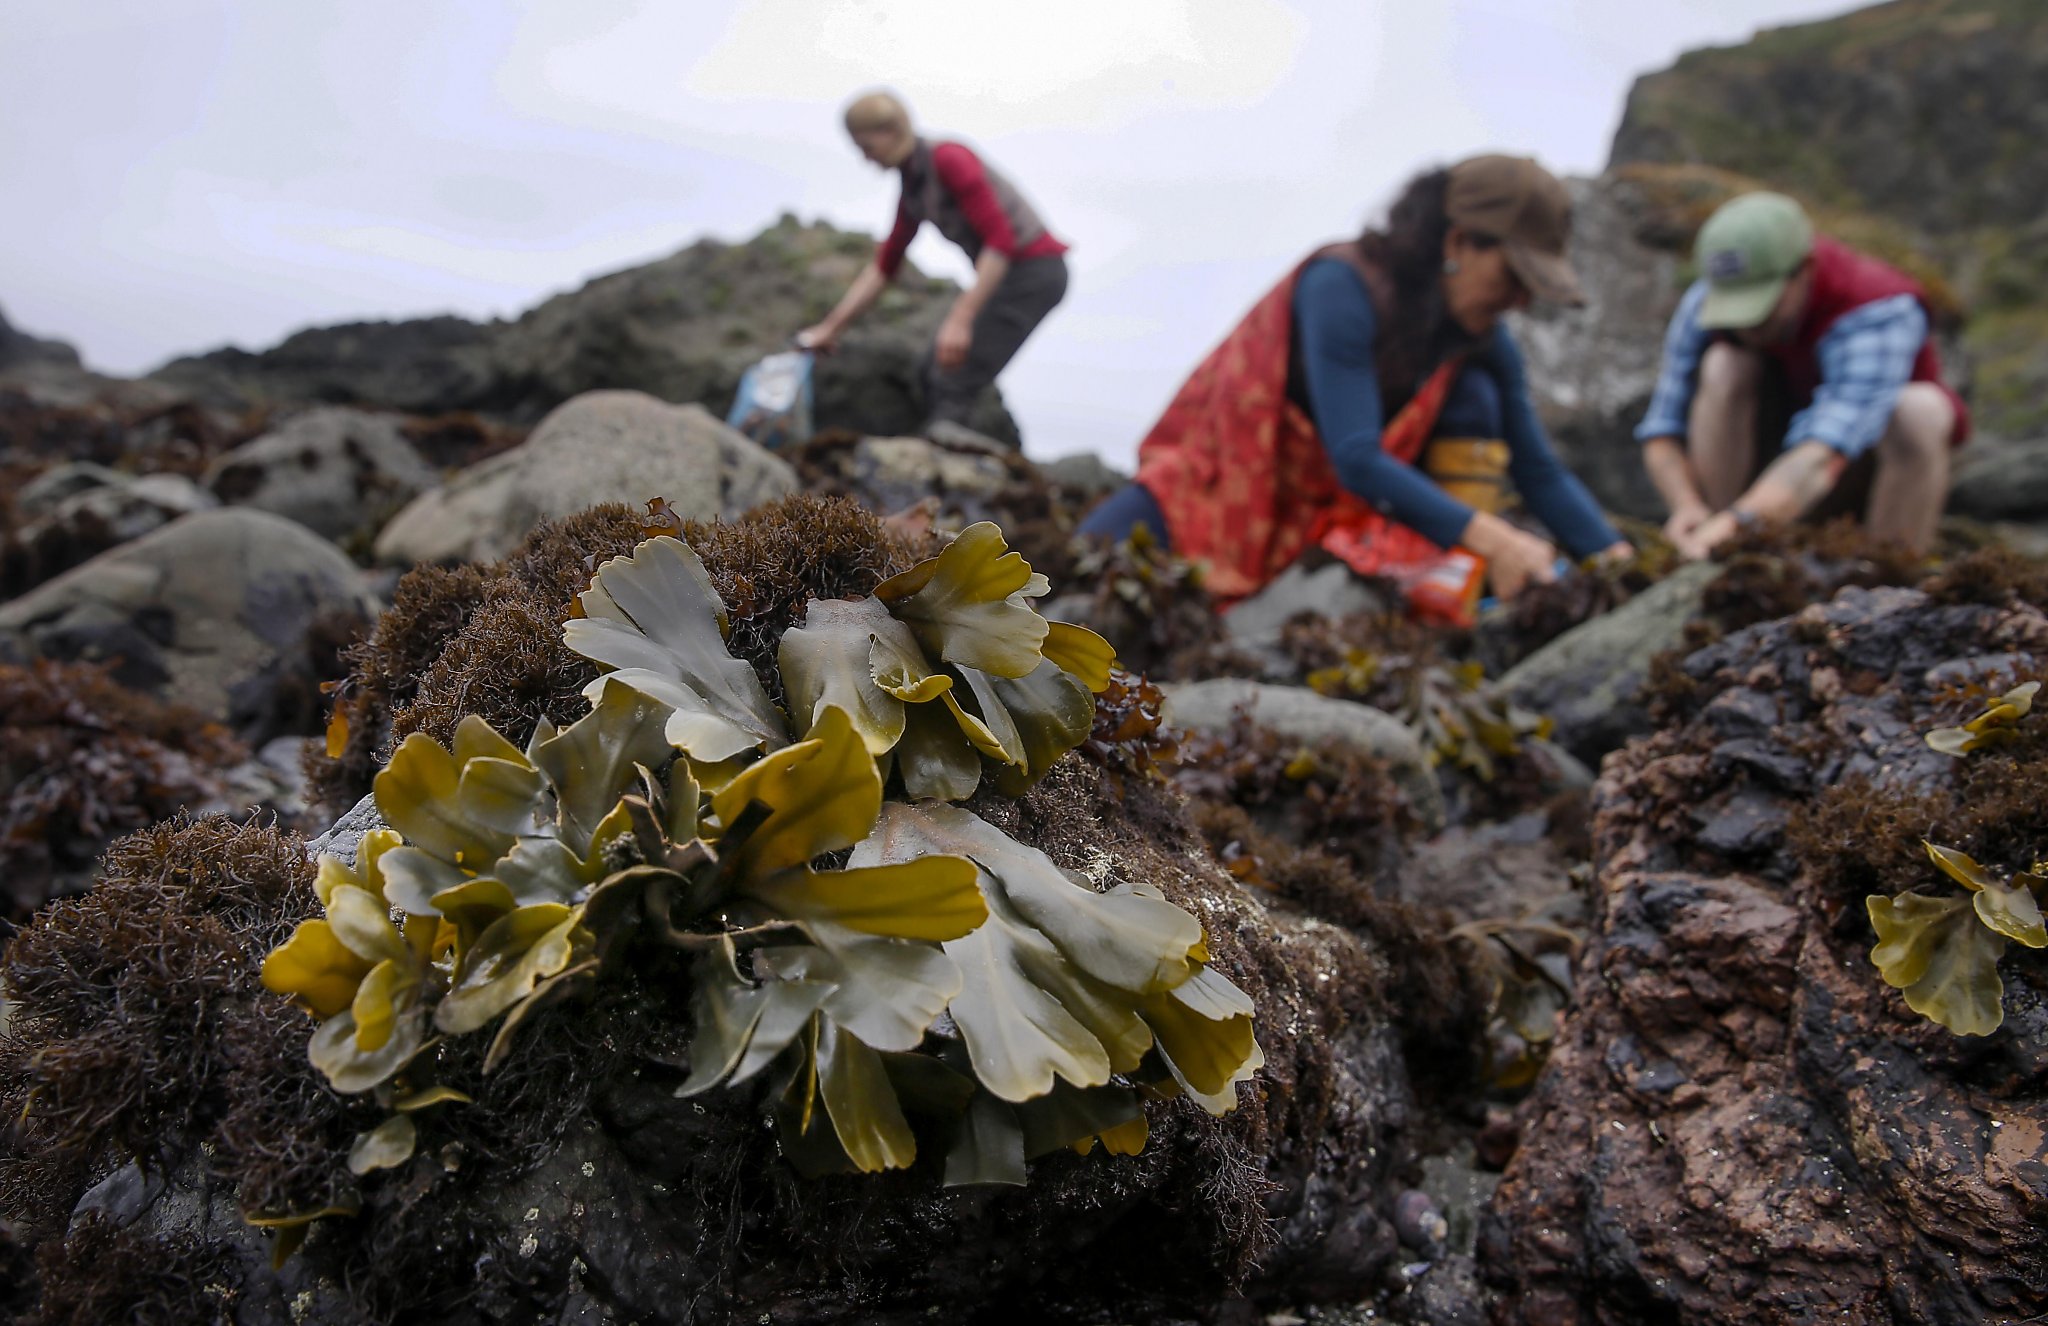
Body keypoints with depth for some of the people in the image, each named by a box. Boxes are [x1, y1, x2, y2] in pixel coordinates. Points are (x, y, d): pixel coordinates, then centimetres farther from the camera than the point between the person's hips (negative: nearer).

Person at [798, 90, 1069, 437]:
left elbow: (1001, 241, -24)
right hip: (1006, 273, 9)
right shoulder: (912, 187, 11)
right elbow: (884, 267, 19)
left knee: (952, 383, -12)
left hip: (1033, 273, -9)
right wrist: (831, 327, 18)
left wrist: (960, 319, -30)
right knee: (932, 374, 12)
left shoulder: (948, 159, -16)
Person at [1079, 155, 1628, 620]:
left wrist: (1618, 559, -15)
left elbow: (1542, 472, -1)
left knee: (1472, 397, -17)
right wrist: (1492, 538, -35)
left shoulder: (1483, 338, -5)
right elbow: (1356, 459, -32)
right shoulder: (1343, 287, -25)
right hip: (1230, 477, -5)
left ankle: (1449, 612, -17)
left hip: (1349, 506, 6)